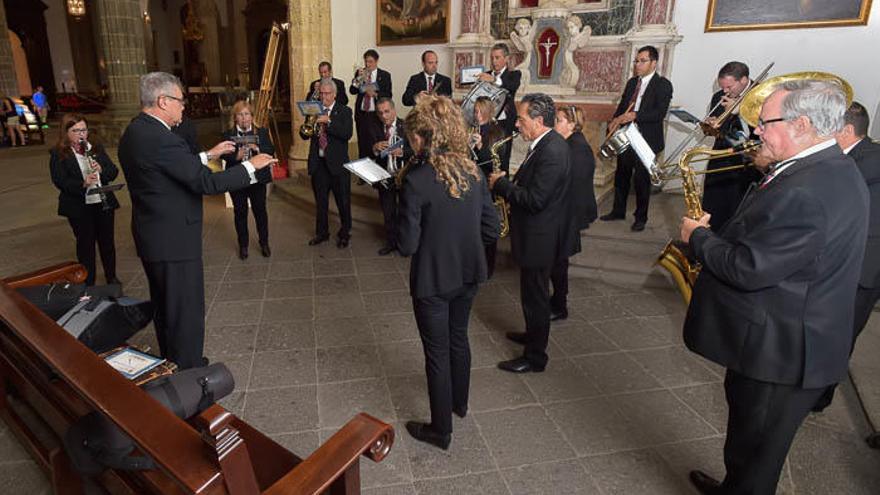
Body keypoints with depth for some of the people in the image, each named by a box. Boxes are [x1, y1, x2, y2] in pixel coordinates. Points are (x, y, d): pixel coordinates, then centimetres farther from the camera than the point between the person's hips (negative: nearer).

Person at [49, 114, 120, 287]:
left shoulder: (96, 148, 8)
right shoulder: (58, 154, -4)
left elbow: (114, 171, 4)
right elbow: (60, 181, -13)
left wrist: (101, 170, -18)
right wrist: (83, 183, -30)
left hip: (104, 203, 3)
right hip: (79, 208, -3)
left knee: (107, 241, 12)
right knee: (85, 243, 6)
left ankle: (111, 276, 29)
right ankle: (88, 282, 20)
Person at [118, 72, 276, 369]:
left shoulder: (134, 132, 7)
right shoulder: (160, 139, -24)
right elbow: (207, 183, -24)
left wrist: (208, 155, 18)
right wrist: (251, 166, -15)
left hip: (151, 237, 10)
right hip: (174, 242, -10)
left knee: (165, 308, 23)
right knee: (186, 312, 3)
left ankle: (172, 363, 40)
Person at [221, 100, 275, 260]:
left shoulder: (262, 132, 3)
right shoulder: (228, 135, 0)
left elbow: (271, 151, -4)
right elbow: (224, 155, -7)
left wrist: (257, 148, -21)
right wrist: (236, 156, -26)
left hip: (258, 179, 0)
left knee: (260, 210, 7)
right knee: (240, 212, 8)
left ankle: (264, 243, 22)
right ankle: (243, 245, 22)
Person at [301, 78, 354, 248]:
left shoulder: (344, 111, -2)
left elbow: (347, 134, -18)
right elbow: (304, 135, 6)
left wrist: (328, 121, -26)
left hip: (338, 163, -4)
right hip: (318, 162, 4)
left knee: (343, 201, 5)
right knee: (320, 201, 14)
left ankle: (344, 234, 20)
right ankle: (322, 232, 28)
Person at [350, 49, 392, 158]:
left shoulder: (385, 75, 3)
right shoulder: (359, 73, 9)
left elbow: (388, 95, -3)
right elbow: (352, 91, -1)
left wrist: (375, 93, -17)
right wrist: (359, 78, -13)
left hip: (376, 115, -2)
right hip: (361, 114, 3)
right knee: (362, 143, 6)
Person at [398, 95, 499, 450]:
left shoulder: (416, 179, -22)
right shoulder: (473, 171, -3)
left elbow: (407, 245, -19)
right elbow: (491, 228, 1)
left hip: (433, 280, -6)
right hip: (468, 274, 6)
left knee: (437, 352, 11)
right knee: (458, 337, 26)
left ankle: (441, 430, 29)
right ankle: (459, 403, 49)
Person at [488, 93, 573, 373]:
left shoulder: (552, 152, -25)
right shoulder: (546, 143, 7)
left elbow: (535, 200, -29)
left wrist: (501, 184, -18)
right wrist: (508, 183, 1)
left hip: (540, 238, -10)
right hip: (535, 234, 10)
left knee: (535, 295, 4)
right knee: (532, 292, 25)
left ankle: (535, 357, 19)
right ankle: (534, 334, 44)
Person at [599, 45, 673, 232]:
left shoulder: (663, 85, -7)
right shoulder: (632, 82, 13)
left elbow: (660, 113, -17)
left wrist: (635, 116, -29)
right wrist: (615, 121, -2)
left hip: (646, 140, -6)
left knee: (642, 179, 2)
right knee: (621, 175, 13)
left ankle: (641, 218, 15)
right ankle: (619, 211, 28)